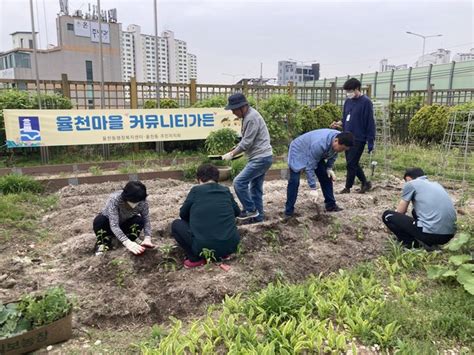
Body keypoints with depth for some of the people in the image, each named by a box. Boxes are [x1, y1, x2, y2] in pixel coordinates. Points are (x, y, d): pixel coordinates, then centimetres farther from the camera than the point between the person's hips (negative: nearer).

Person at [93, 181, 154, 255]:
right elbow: (114, 225, -43)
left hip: (124, 225, 2)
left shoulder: (142, 202, -27)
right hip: (108, 224, -2)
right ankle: (103, 244, -14)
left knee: (139, 220, -29)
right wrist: (127, 243, -56)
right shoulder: (114, 199, -38)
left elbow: (146, 221, -25)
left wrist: (147, 239, -44)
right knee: (99, 221, -35)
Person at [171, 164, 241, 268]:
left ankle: (196, 259, 6)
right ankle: (224, 253, 18)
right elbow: (237, 212, 24)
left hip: (204, 247, -4)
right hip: (231, 245, 4)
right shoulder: (226, 190, 10)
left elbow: (183, 214, 14)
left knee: (176, 224, 17)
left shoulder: (196, 190, 1)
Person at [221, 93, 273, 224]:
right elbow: (246, 140, 19)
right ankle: (257, 215, 20)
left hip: (261, 158, -10)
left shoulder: (252, 117, -19)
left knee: (239, 182, -10)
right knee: (255, 187, 13)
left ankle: (250, 210, 2)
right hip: (261, 157, 10)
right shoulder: (248, 115, 13)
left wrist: (232, 154, -10)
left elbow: (247, 142, -20)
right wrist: (232, 151, 11)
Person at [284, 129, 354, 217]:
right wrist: (313, 188, -35)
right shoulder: (319, 144, -42)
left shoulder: (339, 139, -19)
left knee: (326, 176, 2)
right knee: (294, 181, -19)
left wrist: (329, 168, -9)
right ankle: (289, 212, -12)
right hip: (298, 151, -8)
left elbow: (333, 154, 4)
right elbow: (310, 167, -36)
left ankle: (331, 205, 15)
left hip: (316, 155, 8)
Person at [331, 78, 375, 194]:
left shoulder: (366, 102, -11)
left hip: (358, 139, -7)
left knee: (351, 164, -3)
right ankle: (365, 183, 29)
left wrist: (370, 142, -14)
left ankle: (348, 187, 12)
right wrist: (339, 124, -3)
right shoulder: (348, 101, 10)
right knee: (353, 163, 13)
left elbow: (370, 123, -12)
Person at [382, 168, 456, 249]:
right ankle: (428, 242, 15)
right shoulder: (436, 184, 24)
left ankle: (414, 244, 1)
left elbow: (400, 212, 10)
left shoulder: (410, 184, 5)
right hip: (449, 235, 8)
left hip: (431, 233, -7)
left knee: (387, 215, 8)